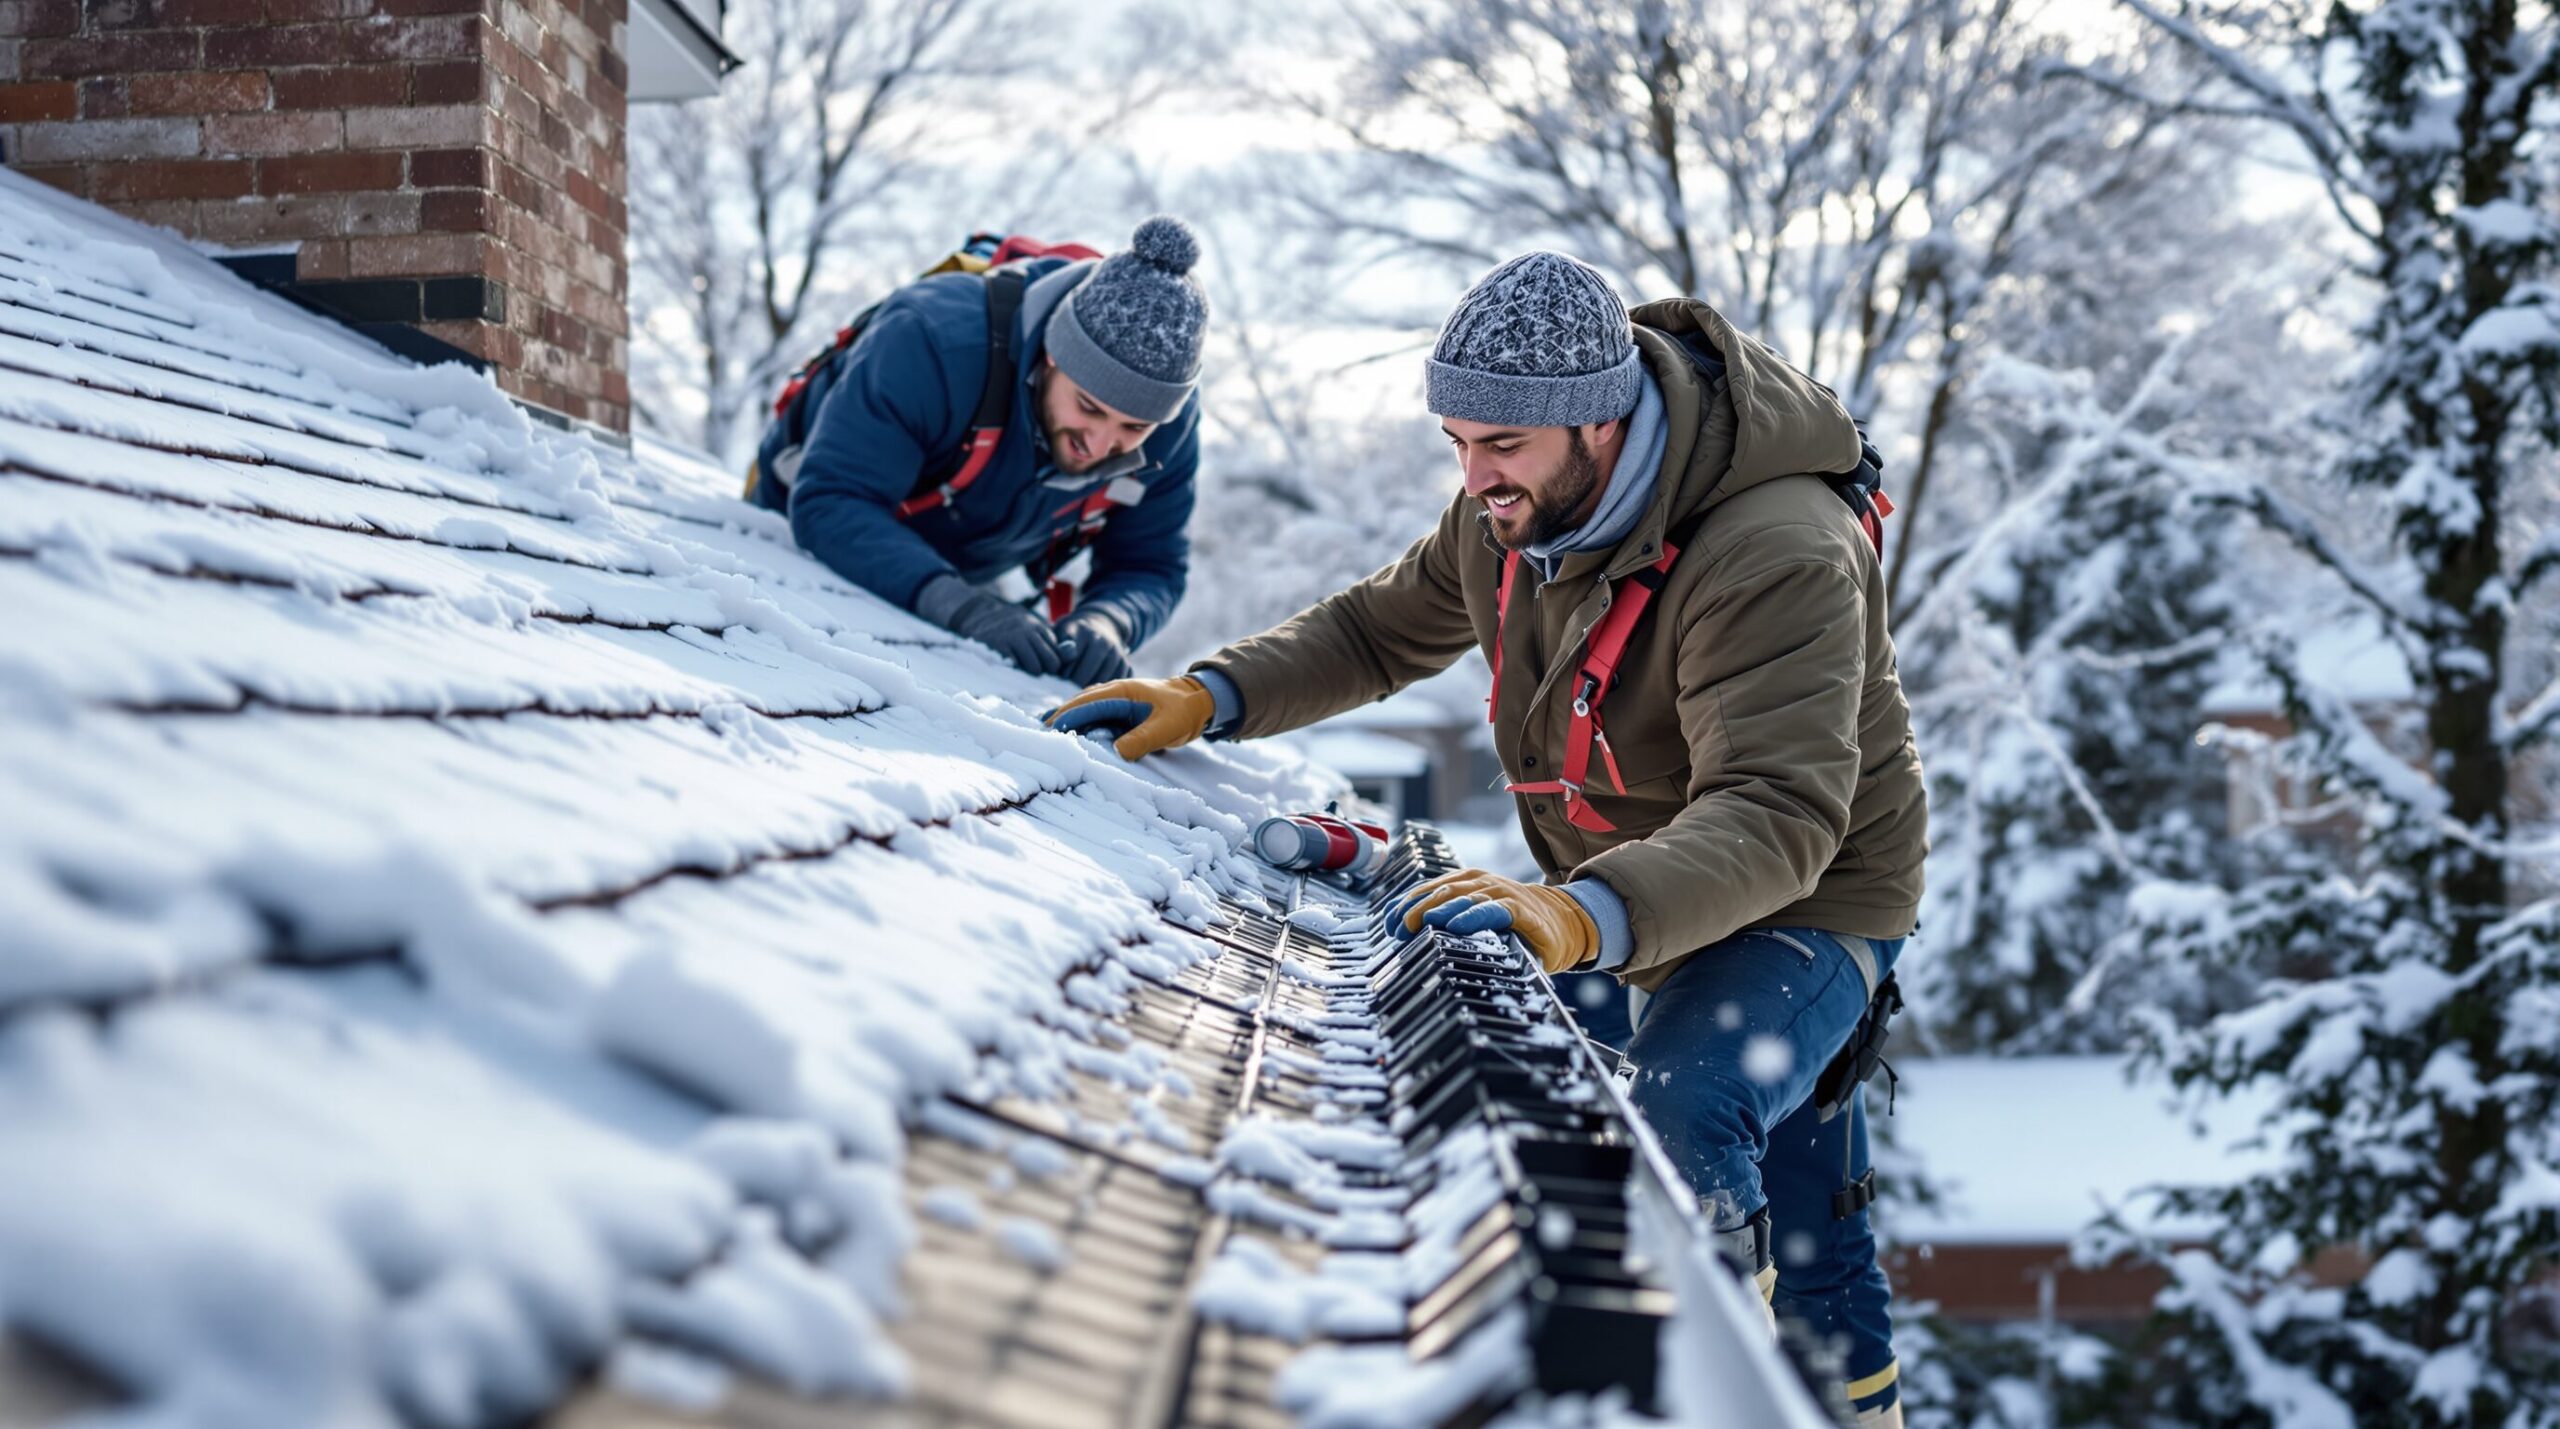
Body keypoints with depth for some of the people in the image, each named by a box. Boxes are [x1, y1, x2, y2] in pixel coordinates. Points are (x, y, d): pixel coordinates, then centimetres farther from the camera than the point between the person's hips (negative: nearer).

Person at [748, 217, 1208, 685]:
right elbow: (828, 505, -45)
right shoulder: (938, 342, -43)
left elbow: (1152, 568, -15)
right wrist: (960, 605, -58)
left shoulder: (1171, 423, -27)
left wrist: (1107, 623, -41)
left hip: (961, 575, 4)